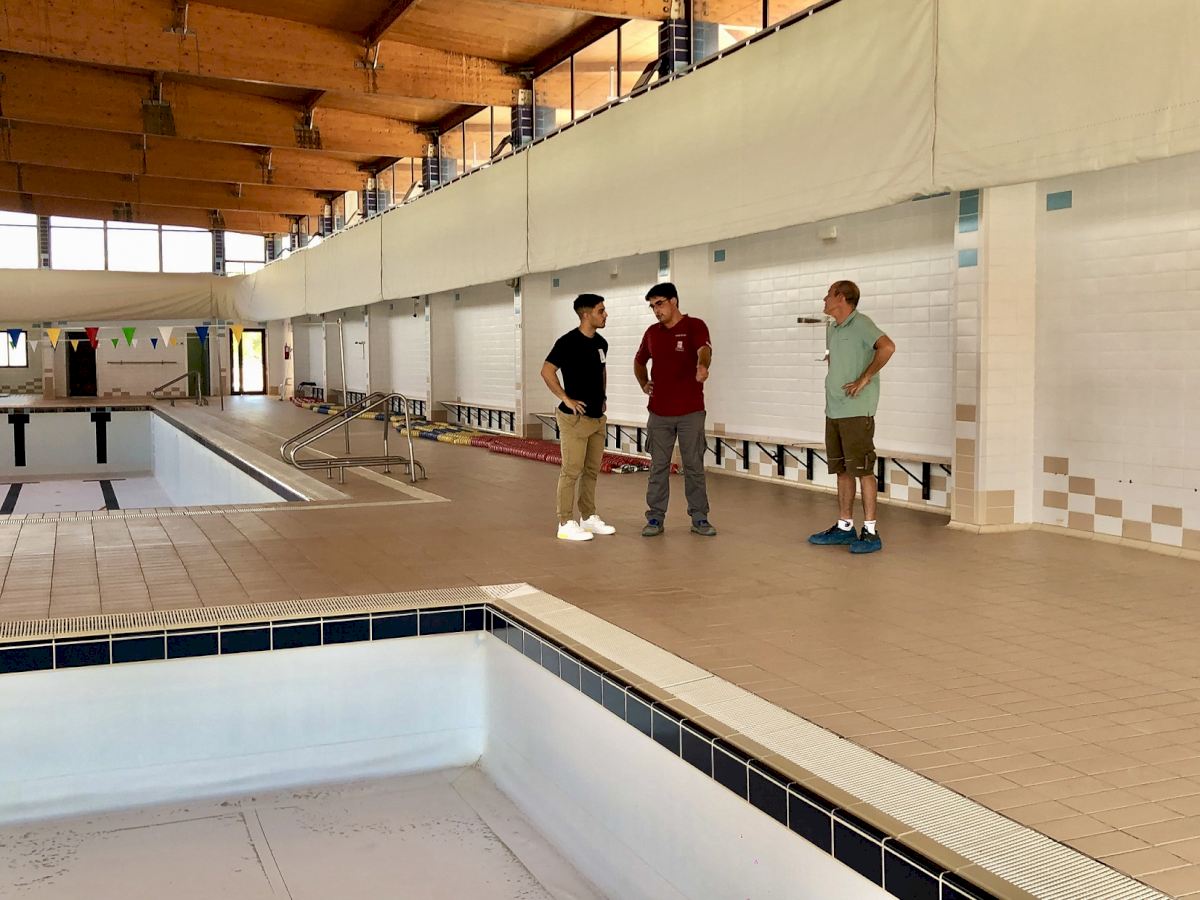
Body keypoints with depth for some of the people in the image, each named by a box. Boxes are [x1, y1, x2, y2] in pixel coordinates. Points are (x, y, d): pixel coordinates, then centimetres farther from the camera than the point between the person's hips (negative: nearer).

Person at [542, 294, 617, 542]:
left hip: (598, 418, 8)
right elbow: (547, 371, -18)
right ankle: (566, 523, 1)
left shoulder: (601, 343, 9)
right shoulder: (568, 342, -15)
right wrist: (565, 398, -16)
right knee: (571, 471, -5)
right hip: (575, 418, -8)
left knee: (592, 471, 13)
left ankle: (588, 517, 23)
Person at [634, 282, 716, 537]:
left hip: (691, 411, -4)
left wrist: (702, 366, -50)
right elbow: (639, 361, 25)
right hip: (659, 412, 4)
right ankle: (655, 518, 15)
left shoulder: (694, 326, -7)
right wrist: (644, 383, 7)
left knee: (694, 466, 3)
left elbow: (704, 350, -28)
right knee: (658, 466, 7)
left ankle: (699, 518, 12)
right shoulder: (652, 332, 9)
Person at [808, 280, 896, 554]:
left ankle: (871, 532, -3)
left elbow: (887, 346, -27)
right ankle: (844, 526, 21)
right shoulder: (832, 329, 15)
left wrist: (864, 379, -22)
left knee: (862, 470, -7)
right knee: (842, 470, 13)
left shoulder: (860, 324, -11)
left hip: (856, 411, -9)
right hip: (833, 411, 9)